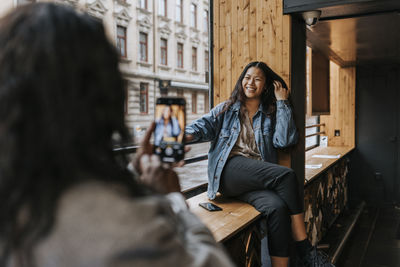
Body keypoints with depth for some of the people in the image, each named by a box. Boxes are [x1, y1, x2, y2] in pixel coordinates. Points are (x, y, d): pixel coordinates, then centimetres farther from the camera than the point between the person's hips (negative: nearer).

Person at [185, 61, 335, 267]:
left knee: (277, 207, -33)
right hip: (230, 170, -2)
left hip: (259, 177, 3)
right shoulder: (226, 109, 22)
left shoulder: (270, 114, 23)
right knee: (287, 175, -28)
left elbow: (285, 140, 4)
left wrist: (282, 102, 8)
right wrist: (188, 134, -18)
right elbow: (205, 125, 5)